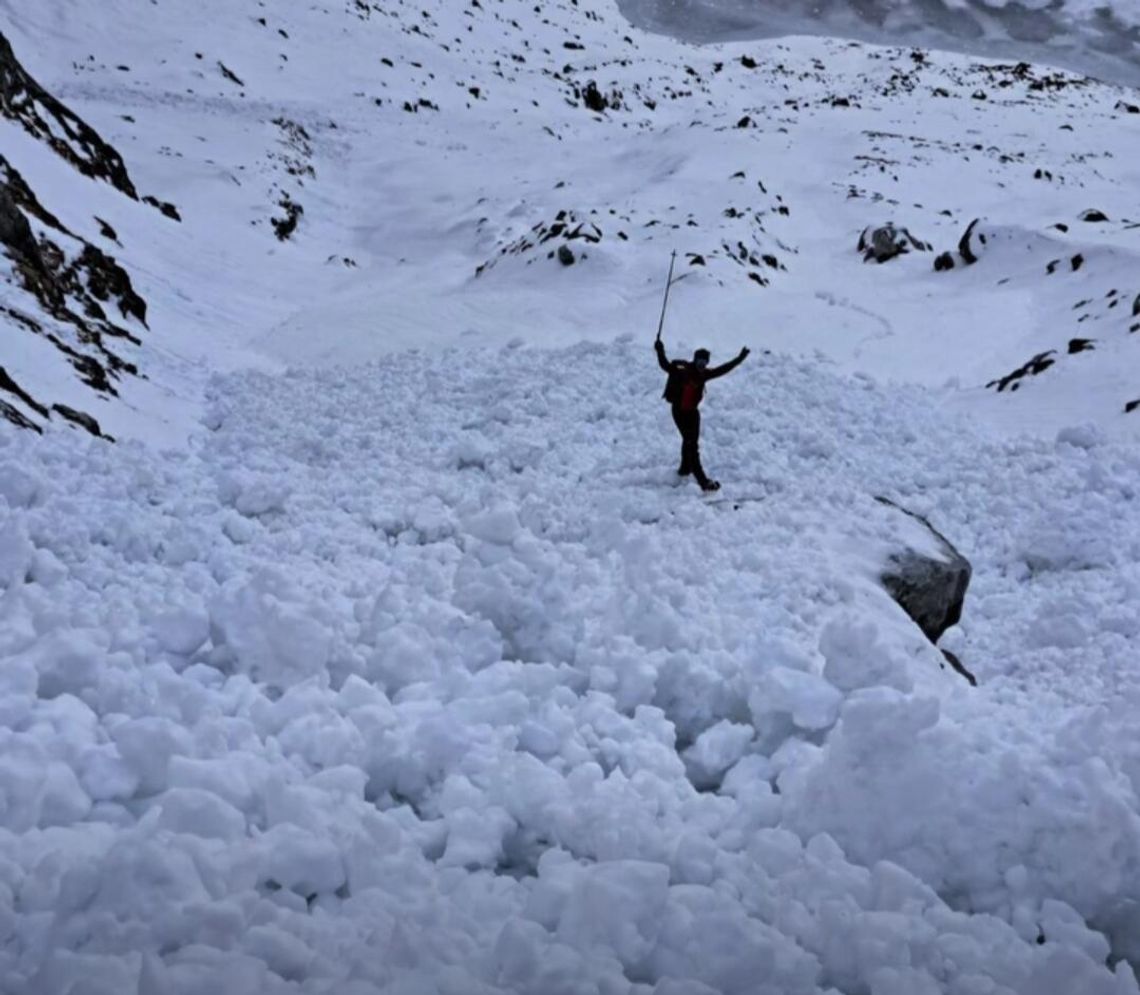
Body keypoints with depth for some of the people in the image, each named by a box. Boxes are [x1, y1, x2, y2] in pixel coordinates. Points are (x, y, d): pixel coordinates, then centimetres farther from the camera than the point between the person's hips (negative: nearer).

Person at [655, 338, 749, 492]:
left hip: (692, 411, 7)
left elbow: (722, 369, 3)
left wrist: (739, 359, 3)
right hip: (679, 411, -7)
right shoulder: (681, 371, -19)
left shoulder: (704, 374, -3)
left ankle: (685, 469, 46)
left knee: (690, 442, 23)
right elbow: (666, 365, -25)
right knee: (691, 445, -10)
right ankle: (703, 481, -15)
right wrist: (660, 351, -36)